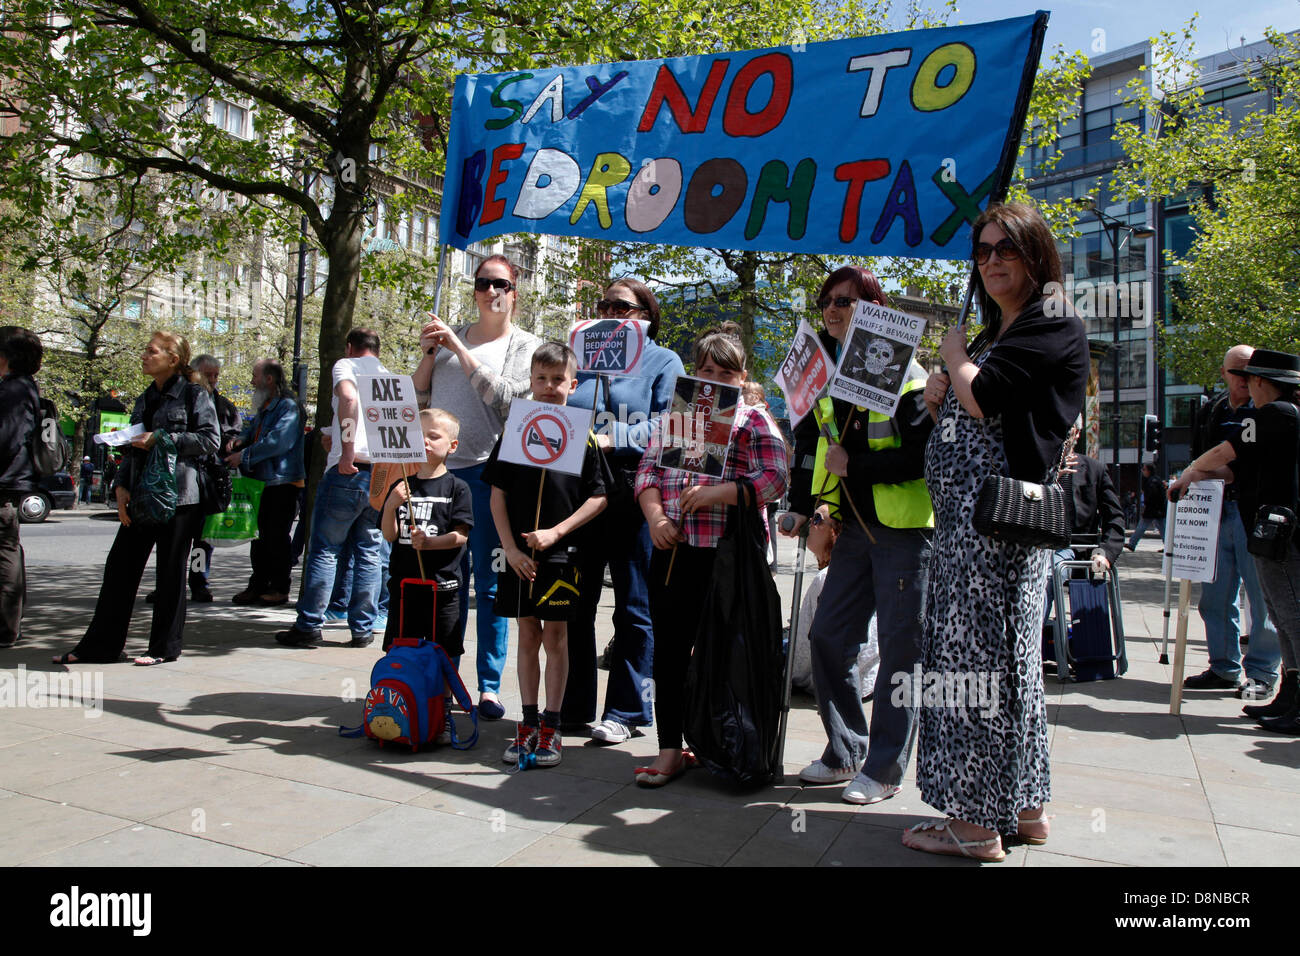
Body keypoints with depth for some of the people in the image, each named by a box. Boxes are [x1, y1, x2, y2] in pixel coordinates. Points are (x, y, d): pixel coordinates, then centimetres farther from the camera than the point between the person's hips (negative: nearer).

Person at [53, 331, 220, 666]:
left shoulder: (194, 393, -3)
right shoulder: (145, 399, 18)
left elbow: (210, 439, -11)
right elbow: (134, 448, 20)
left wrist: (162, 439, -16)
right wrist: (121, 486, 7)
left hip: (179, 495, -7)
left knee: (170, 572, 1)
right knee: (120, 565, 7)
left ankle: (164, 647, 12)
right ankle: (100, 645, 16)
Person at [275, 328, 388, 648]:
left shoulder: (346, 364, 5)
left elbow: (348, 397, -18)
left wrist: (347, 453, -18)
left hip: (349, 471, -5)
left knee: (324, 549, 2)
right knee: (368, 552, 8)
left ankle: (309, 625, 5)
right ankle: (363, 629, 9)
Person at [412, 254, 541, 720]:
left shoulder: (526, 345, 5)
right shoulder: (450, 335, 16)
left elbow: (503, 397, -12)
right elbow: (418, 397, 16)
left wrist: (458, 348, -10)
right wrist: (430, 352, 1)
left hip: (488, 469, -4)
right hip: (440, 467, 4)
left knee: (489, 581, 1)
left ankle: (489, 685, 10)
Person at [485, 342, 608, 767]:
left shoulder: (582, 438, -2)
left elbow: (598, 498, -4)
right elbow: (498, 496, 5)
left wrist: (555, 532, -12)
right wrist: (511, 548, -4)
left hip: (562, 553, -2)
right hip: (520, 554, 2)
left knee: (555, 636, 4)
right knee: (527, 635, 10)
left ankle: (550, 728, 14)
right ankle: (528, 724, 21)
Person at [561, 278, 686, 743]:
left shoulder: (664, 362, 6)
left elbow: (667, 426, -8)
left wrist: (612, 440, -20)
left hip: (633, 499, -4)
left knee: (634, 609, 3)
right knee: (574, 606, 8)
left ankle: (626, 711, 14)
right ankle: (572, 706, 20)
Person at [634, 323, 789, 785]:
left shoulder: (753, 422, 4)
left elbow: (774, 480, -9)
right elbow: (647, 471, 11)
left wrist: (714, 493, -17)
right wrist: (656, 518, -6)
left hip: (727, 553, -3)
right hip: (672, 550, 4)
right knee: (669, 648, 3)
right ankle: (670, 749, 12)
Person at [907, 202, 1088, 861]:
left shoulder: (1056, 327, -7)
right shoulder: (994, 334, 21)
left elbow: (985, 400, -20)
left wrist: (955, 360, -1)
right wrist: (938, 403, 2)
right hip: (965, 516, 10)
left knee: (977, 657, -5)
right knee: (1005, 658, 13)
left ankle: (976, 823, 7)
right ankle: (1025, 807, 24)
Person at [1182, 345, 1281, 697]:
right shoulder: (1210, 412, 14)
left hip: (1255, 514, -5)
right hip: (1216, 513, 5)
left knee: (1262, 599, 1)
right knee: (1215, 598, 9)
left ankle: (1261, 672, 14)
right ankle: (1225, 668, 21)